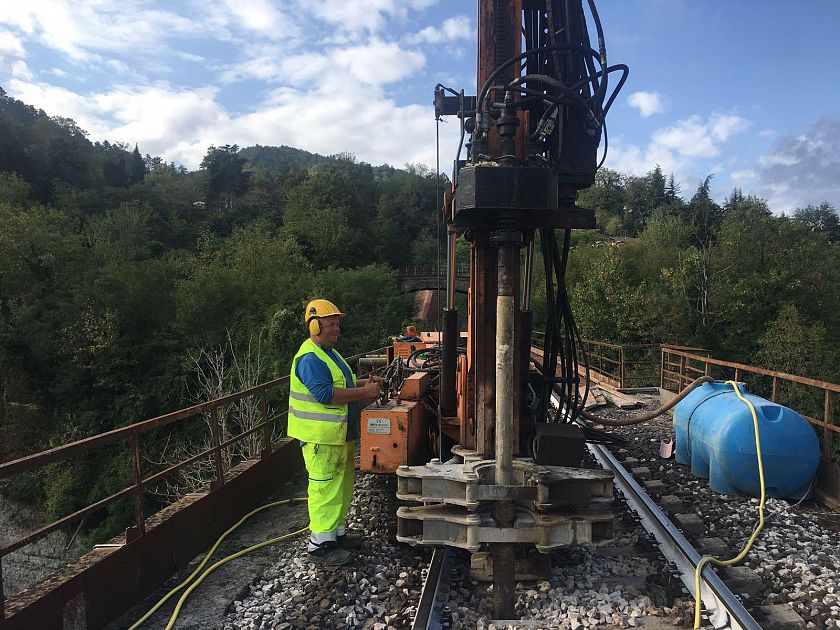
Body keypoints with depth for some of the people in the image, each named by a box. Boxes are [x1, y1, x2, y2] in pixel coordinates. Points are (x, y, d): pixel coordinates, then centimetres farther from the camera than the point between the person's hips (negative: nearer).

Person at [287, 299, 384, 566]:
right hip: (321, 437, -11)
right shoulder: (310, 358, -20)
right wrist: (364, 392, -24)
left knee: (342, 485, 19)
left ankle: (336, 532, 34)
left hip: (340, 434, 11)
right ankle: (320, 545, 9)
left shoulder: (329, 353, 15)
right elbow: (325, 393, -29)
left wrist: (364, 382, 8)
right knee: (325, 487, -2)